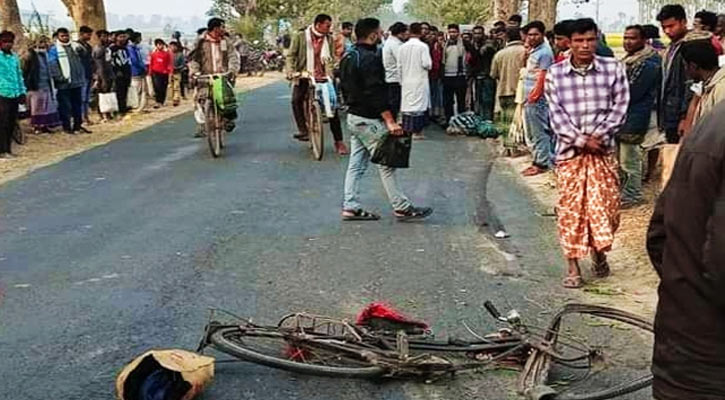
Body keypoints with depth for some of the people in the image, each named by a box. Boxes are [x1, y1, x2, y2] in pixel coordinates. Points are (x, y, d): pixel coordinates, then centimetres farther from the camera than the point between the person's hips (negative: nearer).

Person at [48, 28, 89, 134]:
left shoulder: (74, 47, 16)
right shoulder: (54, 49, -3)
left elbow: (79, 62, 18)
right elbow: (53, 65, -10)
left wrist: (82, 77, 12)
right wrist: (59, 77, -18)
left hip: (77, 81, 6)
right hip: (64, 83, -6)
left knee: (78, 104, 10)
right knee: (65, 105, -2)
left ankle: (78, 125, 19)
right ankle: (66, 126, 5)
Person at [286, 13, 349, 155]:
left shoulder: (329, 39, 7)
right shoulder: (300, 36, 0)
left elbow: (331, 59, 4)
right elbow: (291, 55, -1)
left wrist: (329, 75, -12)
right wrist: (291, 72, -15)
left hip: (322, 77, 2)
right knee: (296, 100, -24)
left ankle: (339, 142, 3)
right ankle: (303, 130, -8)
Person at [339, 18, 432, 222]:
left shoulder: (349, 57, 12)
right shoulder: (370, 59, -18)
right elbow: (376, 93, -24)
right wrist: (390, 121, -25)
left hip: (353, 117, 10)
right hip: (369, 120, -10)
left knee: (356, 164, 11)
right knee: (386, 165, -3)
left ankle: (351, 207, 12)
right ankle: (402, 208, 4)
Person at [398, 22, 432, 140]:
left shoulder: (403, 47, 1)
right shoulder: (423, 46, -11)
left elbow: (399, 65, 3)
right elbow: (427, 64, -16)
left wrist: (401, 80, 13)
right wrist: (429, 65, 7)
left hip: (406, 81, 4)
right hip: (420, 81, -4)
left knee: (407, 103, 9)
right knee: (419, 104, 1)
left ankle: (406, 129, 13)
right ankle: (416, 131, 1)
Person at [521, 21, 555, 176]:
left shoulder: (544, 52, -12)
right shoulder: (533, 51, 16)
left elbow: (542, 77, -17)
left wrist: (534, 96, -17)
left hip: (537, 99, -10)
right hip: (529, 99, 10)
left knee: (539, 133, -5)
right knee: (532, 133, 16)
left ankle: (542, 164, 0)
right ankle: (537, 161, 24)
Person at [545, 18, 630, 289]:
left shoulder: (613, 68, -1)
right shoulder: (555, 73, -2)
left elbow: (620, 107, -2)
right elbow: (556, 115, -5)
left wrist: (598, 136, -14)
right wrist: (582, 140, -14)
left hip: (603, 150, 1)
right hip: (569, 151, 0)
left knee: (605, 206, 4)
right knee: (570, 209, 2)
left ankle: (599, 251, 32)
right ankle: (573, 267, 12)